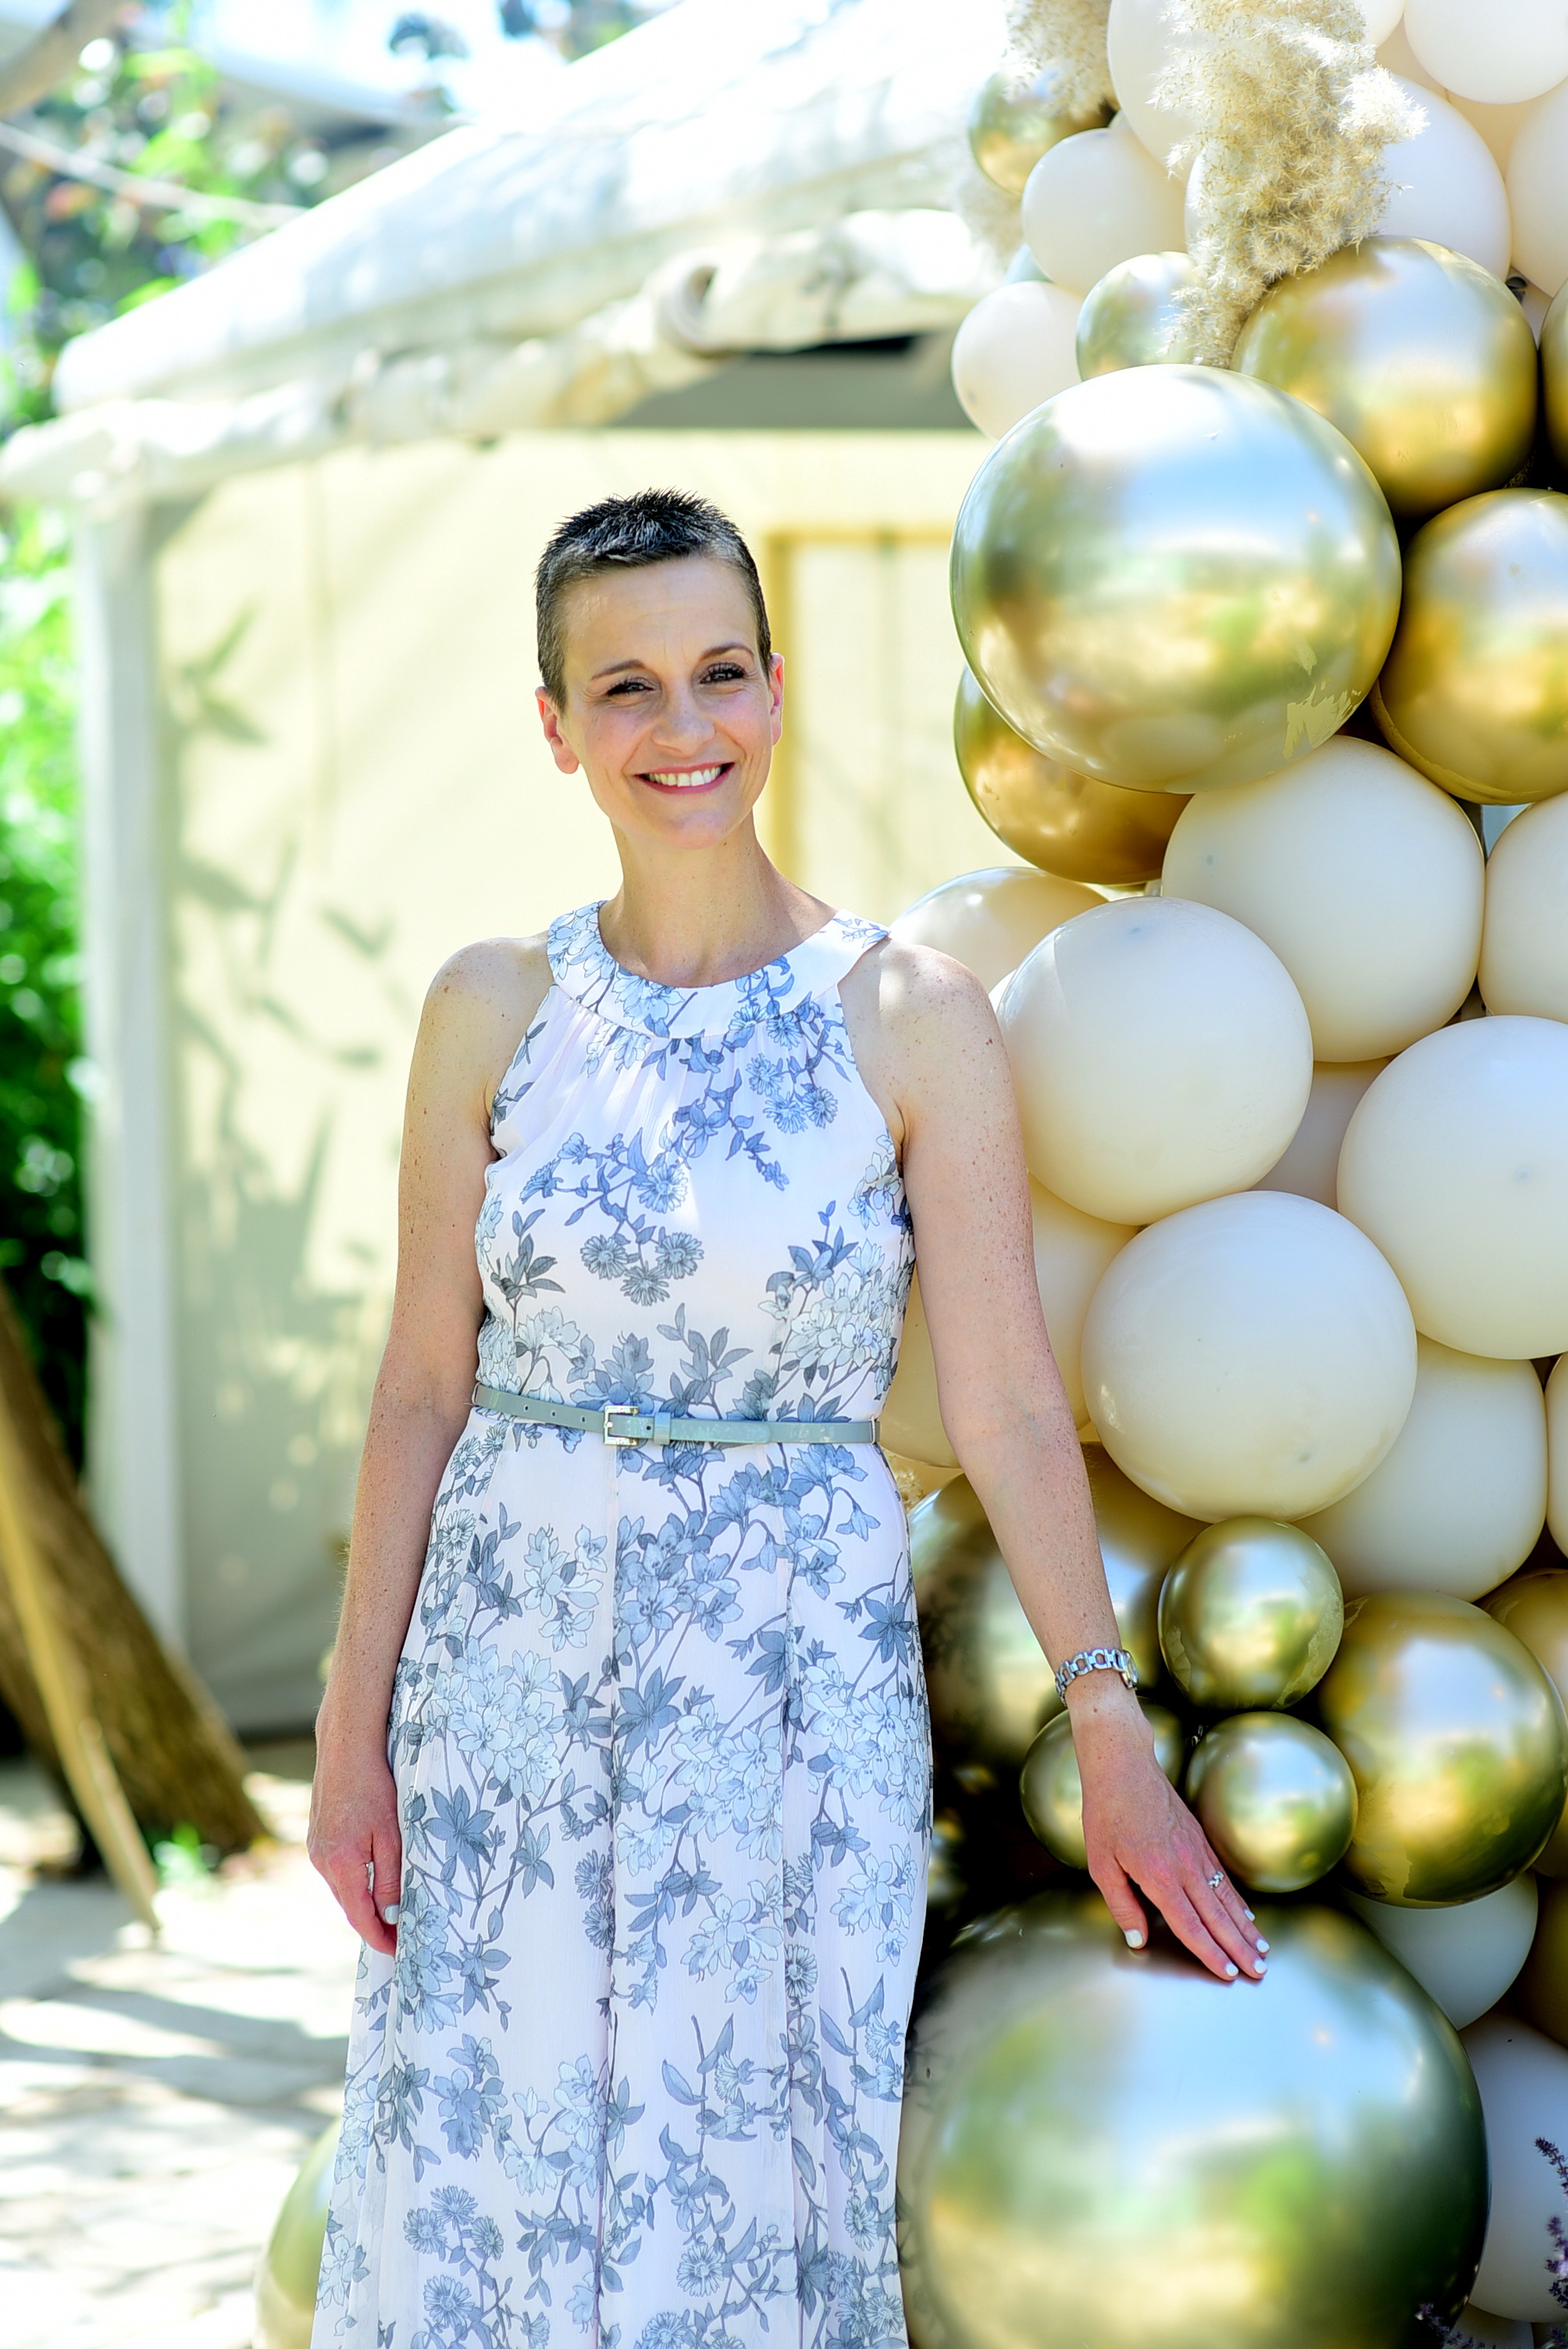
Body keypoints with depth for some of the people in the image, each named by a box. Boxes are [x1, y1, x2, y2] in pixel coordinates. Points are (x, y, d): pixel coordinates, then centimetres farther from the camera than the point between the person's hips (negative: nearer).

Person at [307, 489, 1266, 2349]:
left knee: (744, 2174, 3)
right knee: (482, 2169, 6)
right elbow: (425, 1382, 5)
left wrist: (1114, 1745, -6)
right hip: (509, 1651, 2)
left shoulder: (912, 1016, -4)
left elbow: (1005, 1406, -4)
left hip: (795, 1656, -2)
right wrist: (354, 1723, 2)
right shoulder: (494, 1009, 2)